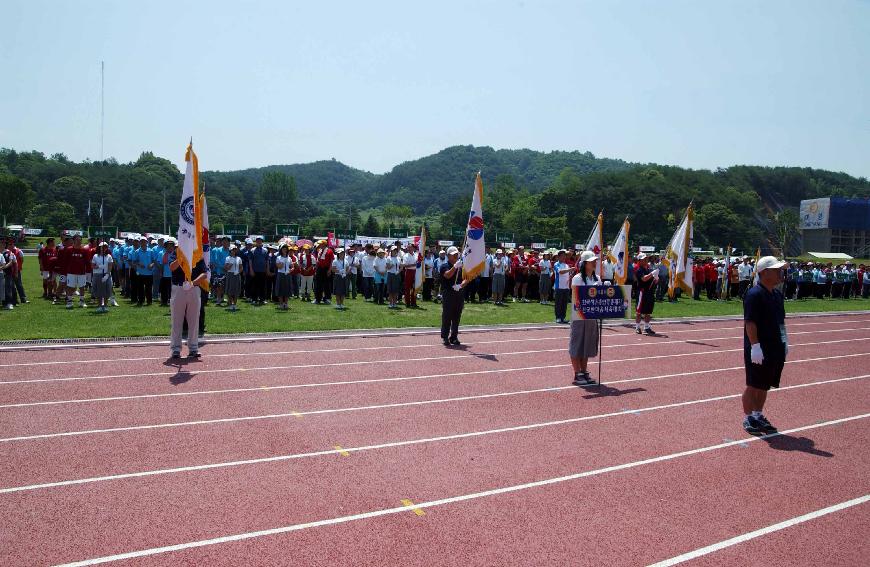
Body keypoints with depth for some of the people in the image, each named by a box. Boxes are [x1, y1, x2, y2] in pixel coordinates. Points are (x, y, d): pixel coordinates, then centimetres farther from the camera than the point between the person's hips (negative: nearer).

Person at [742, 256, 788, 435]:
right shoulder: (754, 294, -17)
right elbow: (750, 322, -21)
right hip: (758, 349, -8)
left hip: (775, 348, 9)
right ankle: (748, 418, 13)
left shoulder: (777, 294, 11)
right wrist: (755, 346, -25)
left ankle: (758, 415, 28)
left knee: (765, 386, 16)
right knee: (753, 386, 1)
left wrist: (784, 342, 19)